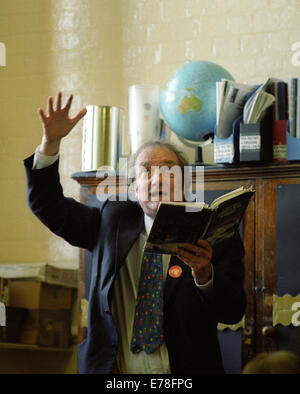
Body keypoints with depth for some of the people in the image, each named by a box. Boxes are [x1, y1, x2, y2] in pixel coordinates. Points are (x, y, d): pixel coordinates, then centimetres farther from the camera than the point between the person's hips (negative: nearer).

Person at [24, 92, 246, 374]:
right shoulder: (113, 219, 11)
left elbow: (233, 313, -5)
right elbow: (48, 206, 13)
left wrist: (203, 274, -24)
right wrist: (51, 141, 2)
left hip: (185, 372, -1)